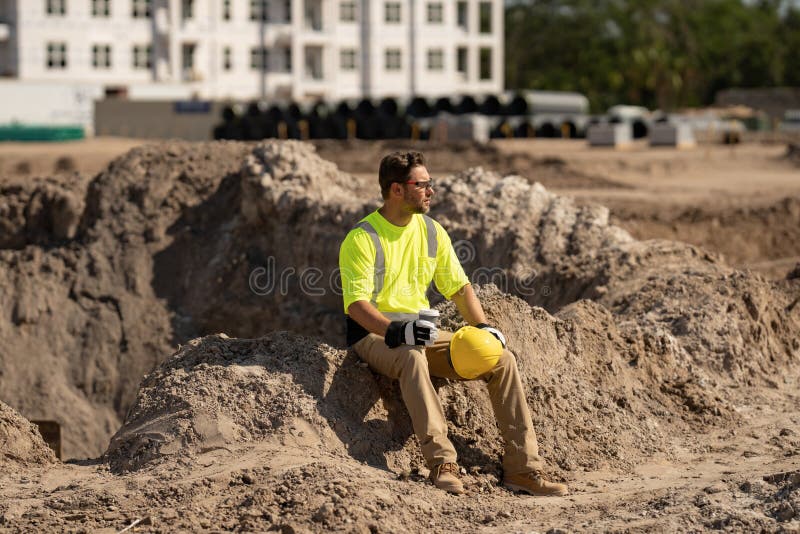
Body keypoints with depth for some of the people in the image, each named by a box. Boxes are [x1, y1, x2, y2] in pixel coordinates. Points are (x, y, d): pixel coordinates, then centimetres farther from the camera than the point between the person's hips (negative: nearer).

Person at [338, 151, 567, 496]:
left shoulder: (432, 232, 10)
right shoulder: (362, 239, -11)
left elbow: (458, 286, 14)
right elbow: (356, 303, -19)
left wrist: (482, 327, -2)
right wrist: (395, 330, -35)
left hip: (422, 331, 7)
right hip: (374, 335, -7)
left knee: (502, 359, -10)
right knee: (412, 357, -41)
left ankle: (522, 469, -10)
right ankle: (442, 465, -46)